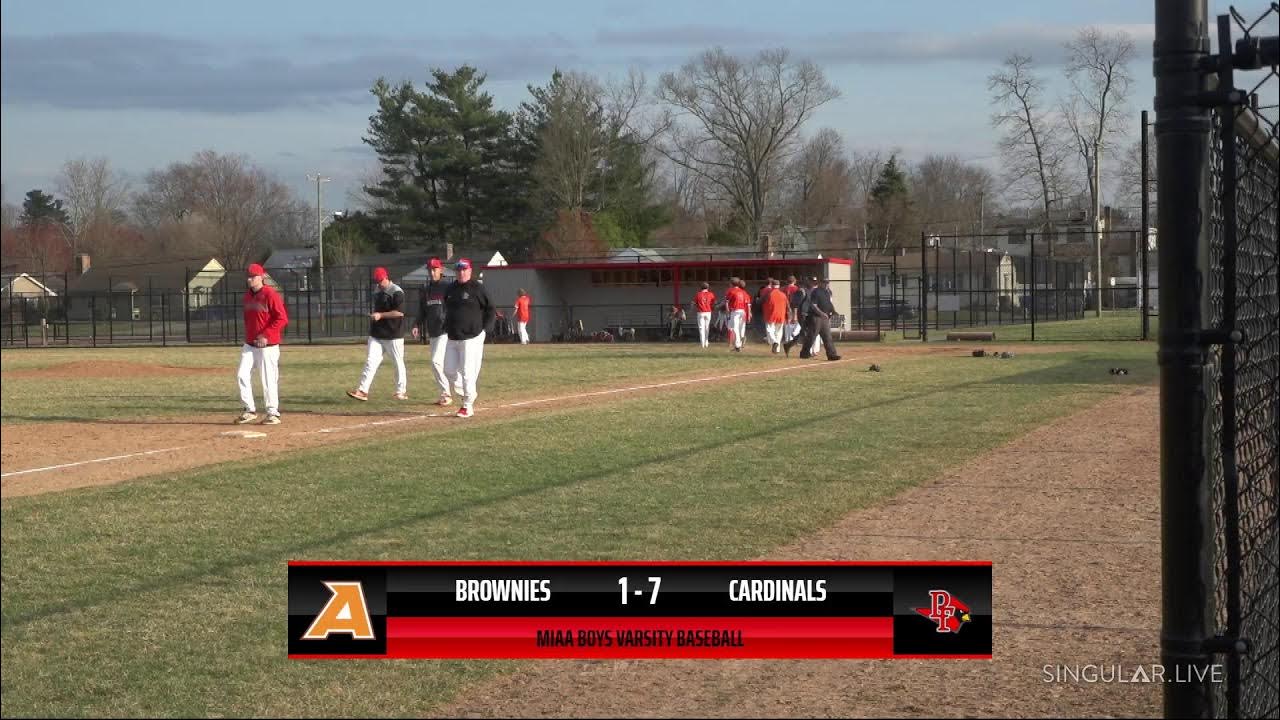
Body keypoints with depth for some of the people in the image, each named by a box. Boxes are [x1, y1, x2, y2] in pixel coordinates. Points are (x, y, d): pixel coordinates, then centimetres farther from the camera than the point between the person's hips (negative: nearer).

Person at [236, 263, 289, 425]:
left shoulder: (270, 294, -13)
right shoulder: (247, 296, 11)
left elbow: (282, 319, -17)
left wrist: (266, 335, -20)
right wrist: (248, 336, 14)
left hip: (268, 345, -7)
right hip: (249, 344, 7)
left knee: (269, 379, -3)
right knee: (242, 375, 0)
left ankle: (273, 413, 8)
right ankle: (249, 410, 10)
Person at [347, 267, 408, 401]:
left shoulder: (397, 292, -12)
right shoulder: (377, 292, 13)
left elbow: (400, 312, -19)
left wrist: (380, 315, -21)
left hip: (393, 335, -7)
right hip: (377, 334, 7)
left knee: (398, 363, 5)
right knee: (370, 361, -2)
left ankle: (402, 392, 16)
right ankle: (362, 391, -7)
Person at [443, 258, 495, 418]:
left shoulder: (477, 288, -7)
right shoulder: (451, 289, 12)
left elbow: (490, 310, -4)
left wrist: (484, 329, -10)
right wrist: (447, 327, 16)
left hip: (471, 338, -7)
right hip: (452, 338, 7)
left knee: (467, 372, -7)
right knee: (449, 371, 6)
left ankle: (468, 406, 1)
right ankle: (470, 394, 25)